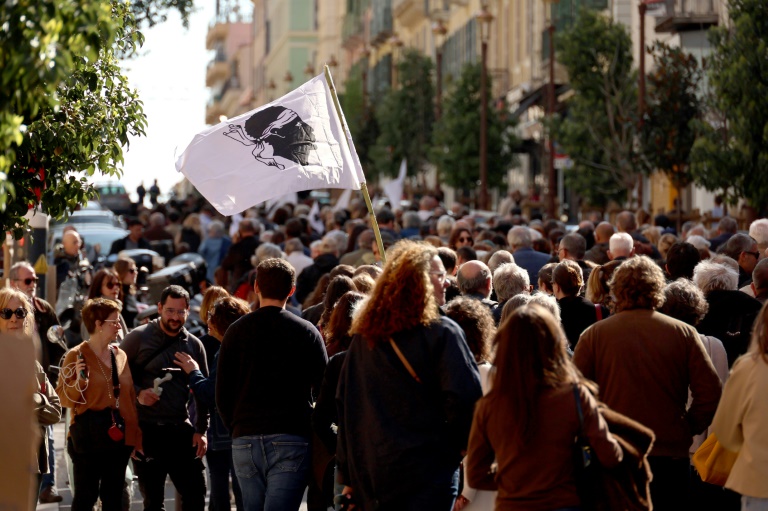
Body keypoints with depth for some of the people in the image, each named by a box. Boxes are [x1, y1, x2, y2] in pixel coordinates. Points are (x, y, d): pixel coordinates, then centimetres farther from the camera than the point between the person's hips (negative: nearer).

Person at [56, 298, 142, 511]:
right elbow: (64, 399, -8)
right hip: (89, 437, -5)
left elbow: (130, 397, 13)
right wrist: (79, 380, -27)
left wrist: (137, 436, 11)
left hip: (119, 436, 5)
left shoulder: (120, 355, 9)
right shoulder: (76, 356, -7)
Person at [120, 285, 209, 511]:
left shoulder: (194, 345, 7)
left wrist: (201, 430, 6)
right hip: (146, 430, -3)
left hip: (181, 430, 3)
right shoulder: (138, 337, -3)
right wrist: (137, 393, -16)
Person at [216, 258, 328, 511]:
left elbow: (222, 393, 8)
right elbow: (323, 386, 0)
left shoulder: (235, 331, 7)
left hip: (245, 441, 3)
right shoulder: (306, 332, 1)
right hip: (290, 439, -3)